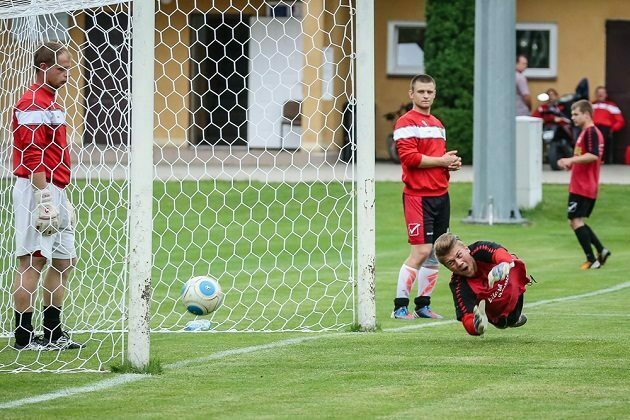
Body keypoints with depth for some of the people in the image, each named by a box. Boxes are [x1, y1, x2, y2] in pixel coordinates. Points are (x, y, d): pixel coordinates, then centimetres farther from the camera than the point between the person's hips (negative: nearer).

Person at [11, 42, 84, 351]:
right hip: (37, 189, -10)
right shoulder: (32, 103, -13)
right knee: (32, 261, -8)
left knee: (64, 261, 11)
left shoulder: (51, 103, 19)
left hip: (54, 191, 10)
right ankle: (23, 337, -7)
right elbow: (32, 156, -19)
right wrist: (44, 199, -23)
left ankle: (53, 334, 16)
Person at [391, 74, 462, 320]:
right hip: (418, 196, -8)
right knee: (421, 251, -13)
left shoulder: (437, 124, 20)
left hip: (441, 195, 8)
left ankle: (423, 305, 15)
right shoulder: (407, 122, -7)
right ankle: (400, 306, -7)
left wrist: (453, 162, 8)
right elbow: (409, 157, -18)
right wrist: (442, 160, -12)